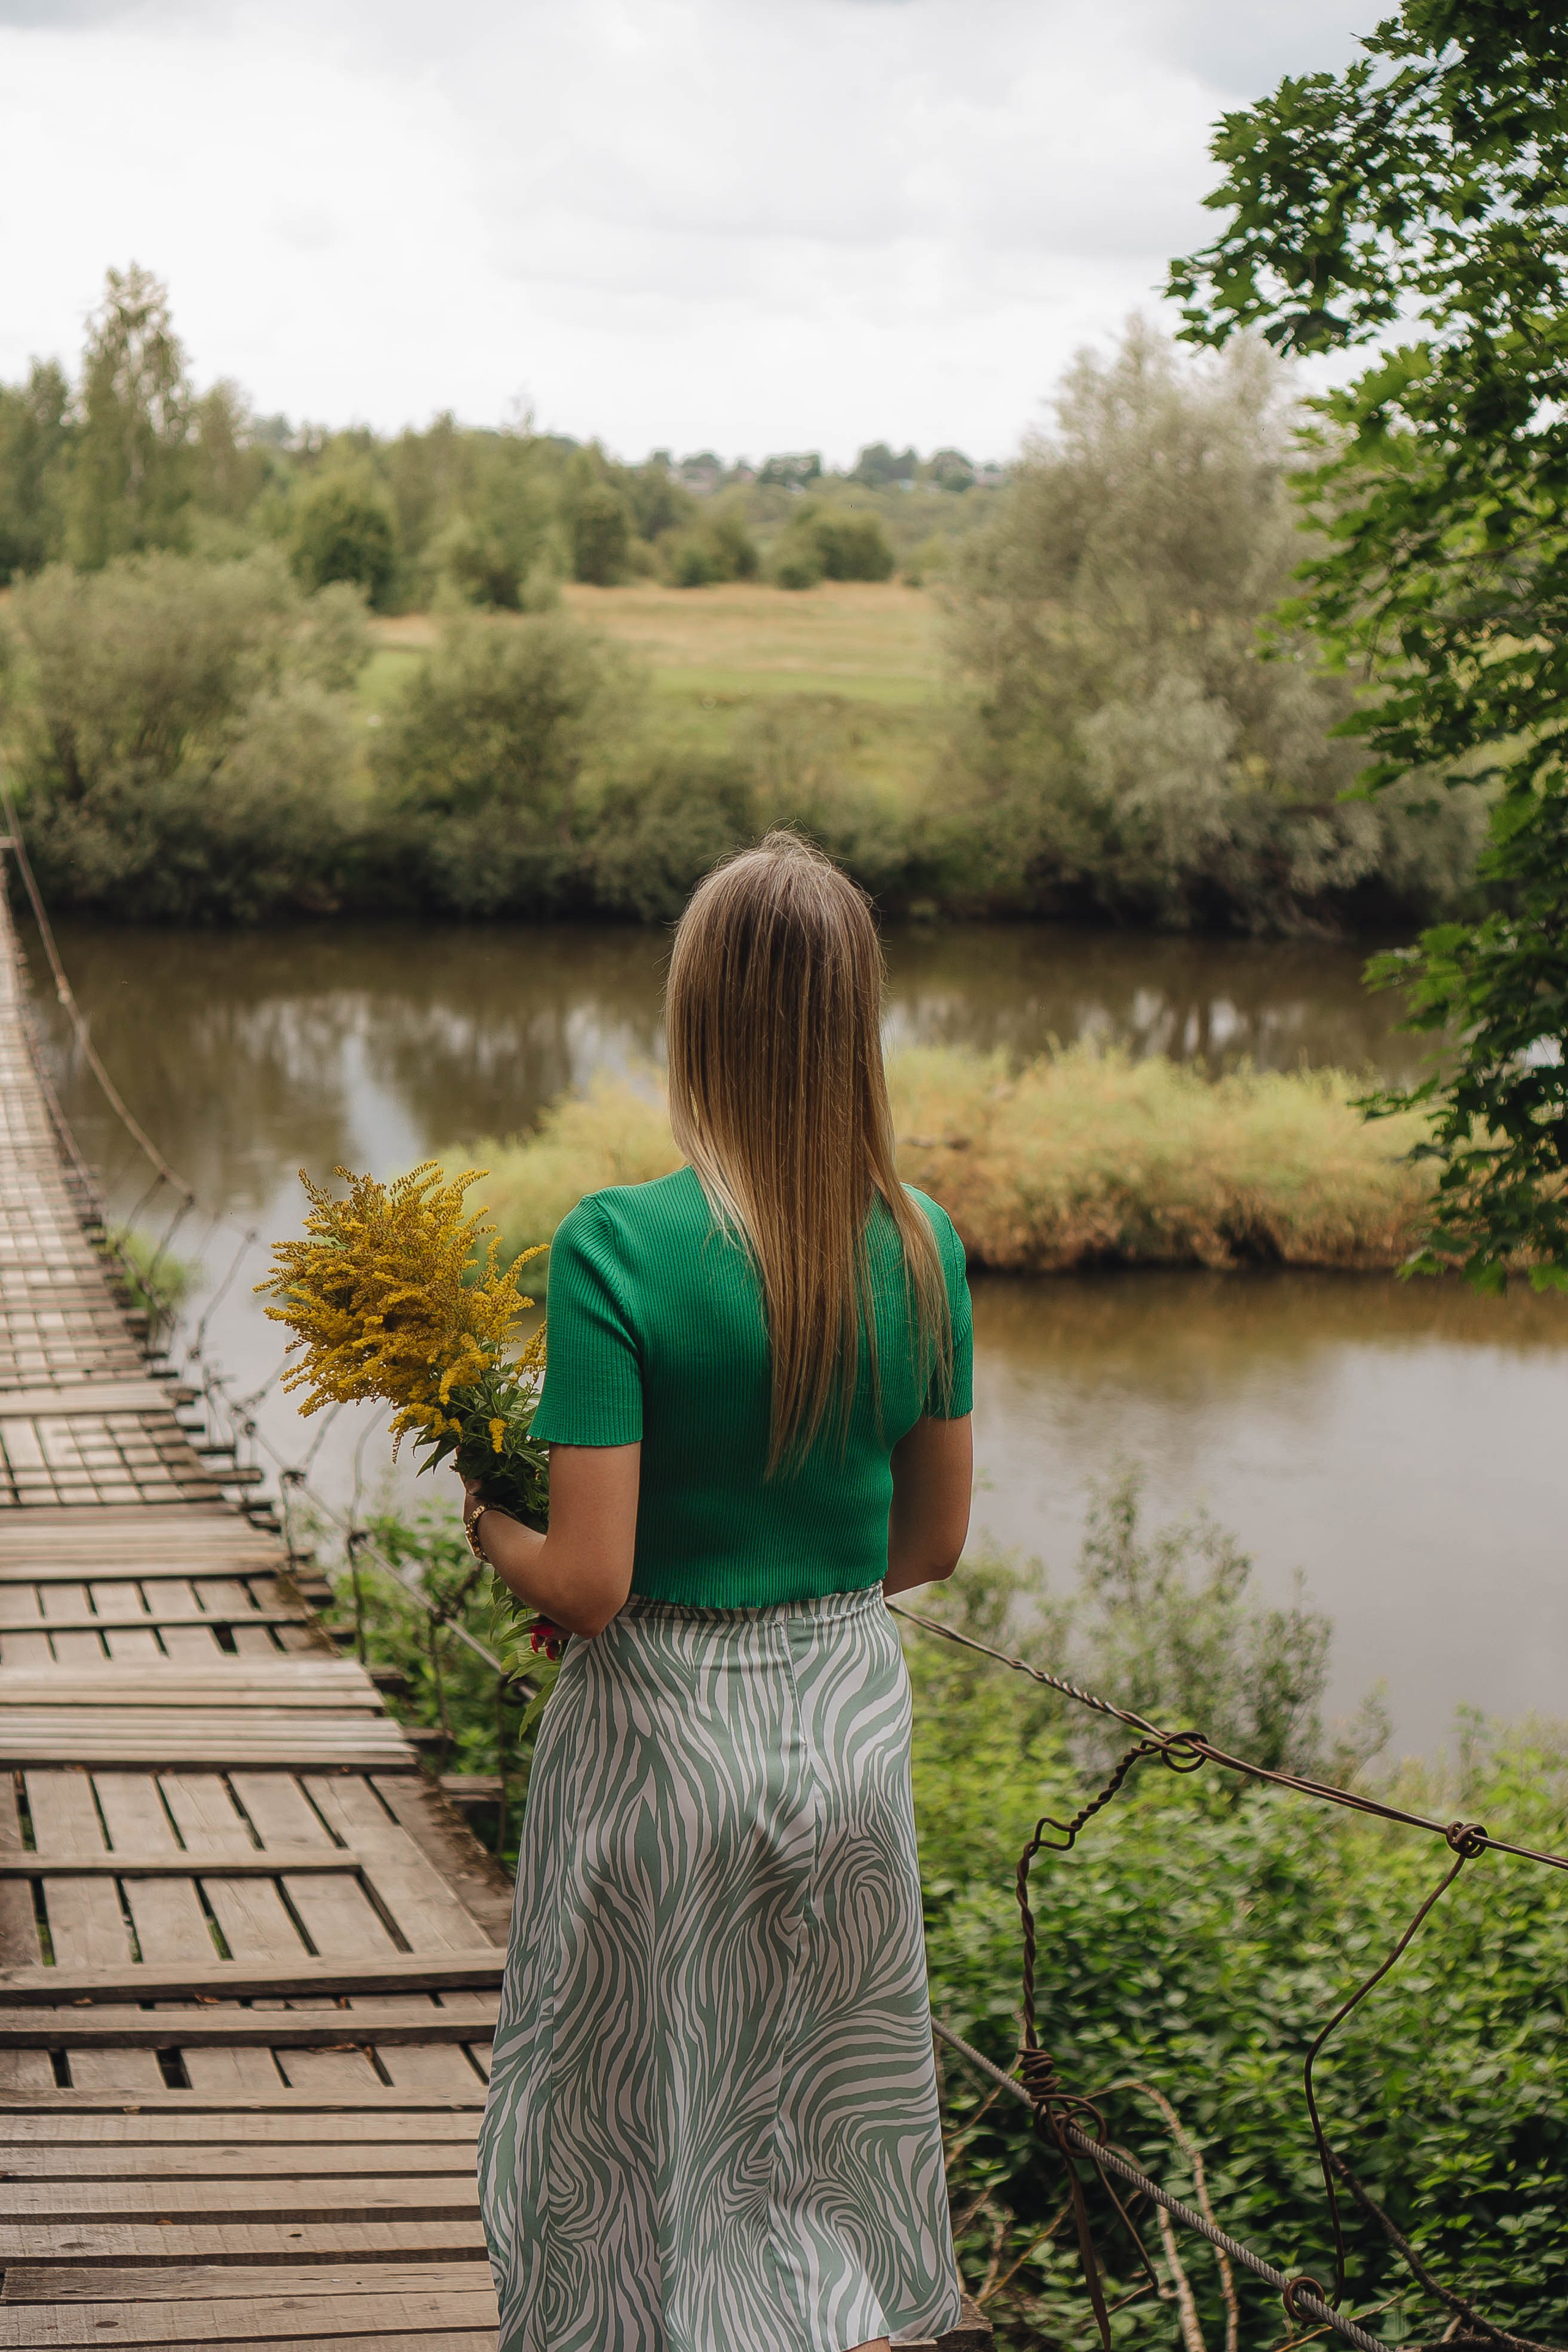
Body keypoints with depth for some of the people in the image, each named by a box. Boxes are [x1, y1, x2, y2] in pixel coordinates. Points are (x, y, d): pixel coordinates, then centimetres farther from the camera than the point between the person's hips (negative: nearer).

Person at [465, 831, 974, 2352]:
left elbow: (587, 1581, -20)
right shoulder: (920, 1247, -5)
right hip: (853, 1712, 4)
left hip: (663, 1729, -4)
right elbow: (931, 1542, 5)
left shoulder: (618, 1248, -20)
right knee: (826, 2129, 19)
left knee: (636, 2125, 15)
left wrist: (496, 1537, 0)